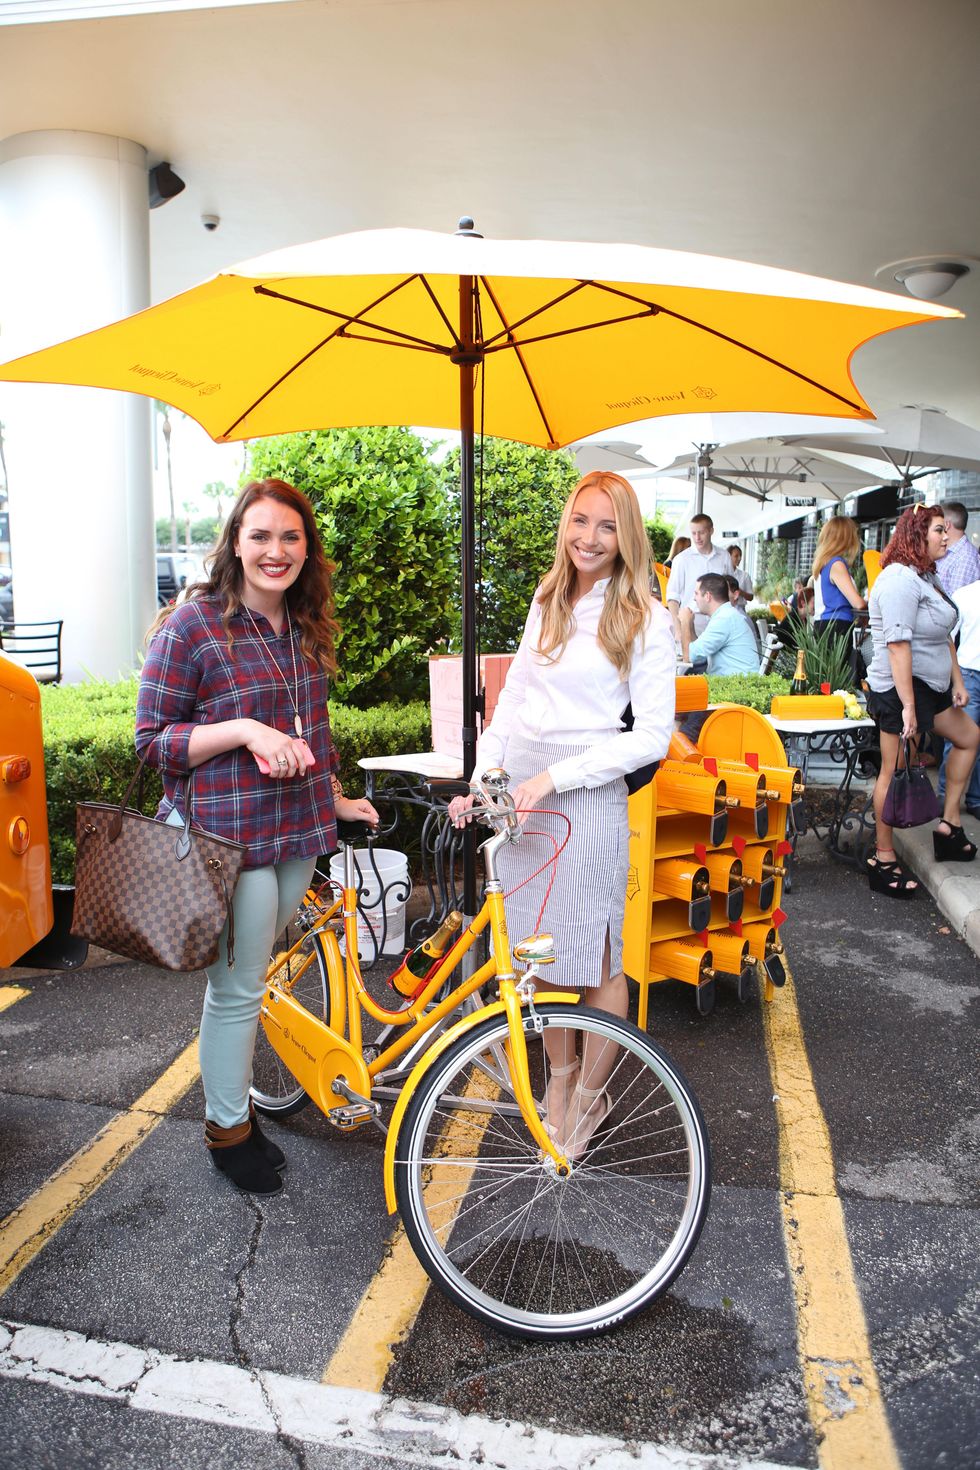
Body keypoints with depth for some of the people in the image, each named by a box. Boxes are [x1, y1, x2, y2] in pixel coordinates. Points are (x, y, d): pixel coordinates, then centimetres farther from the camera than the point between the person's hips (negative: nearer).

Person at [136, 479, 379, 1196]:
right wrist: (245, 730, -22)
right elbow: (153, 739, -10)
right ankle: (227, 1129, 25)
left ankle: (237, 1089, 36)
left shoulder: (306, 627, 11)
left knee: (255, 975, 16)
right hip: (226, 832, -6)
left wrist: (334, 800, 21)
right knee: (239, 986, 4)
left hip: (295, 829, 6)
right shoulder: (193, 622, -11)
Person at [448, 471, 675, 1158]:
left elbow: (652, 737, -12)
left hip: (586, 793, -5)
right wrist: (480, 780, 4)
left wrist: (551, 778, -18)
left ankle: (590, 1095, 25)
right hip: (519, 786, 5)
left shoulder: (646, 618, -6)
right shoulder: (548, 601, 11)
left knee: (596, 955, 5)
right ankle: (560, 1074, 31)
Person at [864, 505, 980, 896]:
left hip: (932, 687, 11)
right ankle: (883, 860, 5)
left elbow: (943, 636, 21)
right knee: (895, 772, -5)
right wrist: (908, 706, -27)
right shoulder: (900, 579, -19)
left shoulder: (928, 577, 13)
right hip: (900, 688, -11)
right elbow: (898, 645, -25)